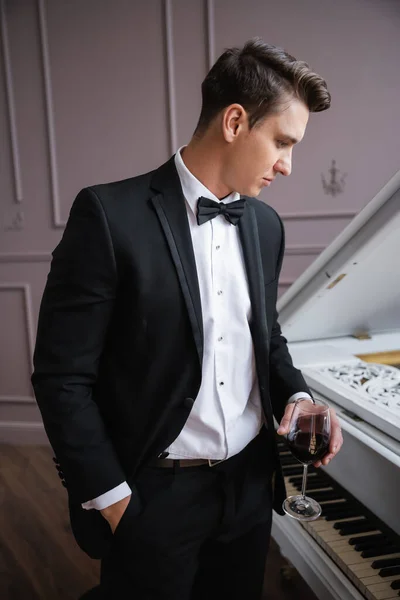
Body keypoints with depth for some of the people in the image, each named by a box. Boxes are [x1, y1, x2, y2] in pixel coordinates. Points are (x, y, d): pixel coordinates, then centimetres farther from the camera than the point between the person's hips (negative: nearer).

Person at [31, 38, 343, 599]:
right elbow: (62, 375, -14)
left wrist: (296, 395, -4)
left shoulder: (266, 223, 3)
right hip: (152, 495, -5)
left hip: (252, 485, 6)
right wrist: (111, 499, -12)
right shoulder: (111, 215, -16)